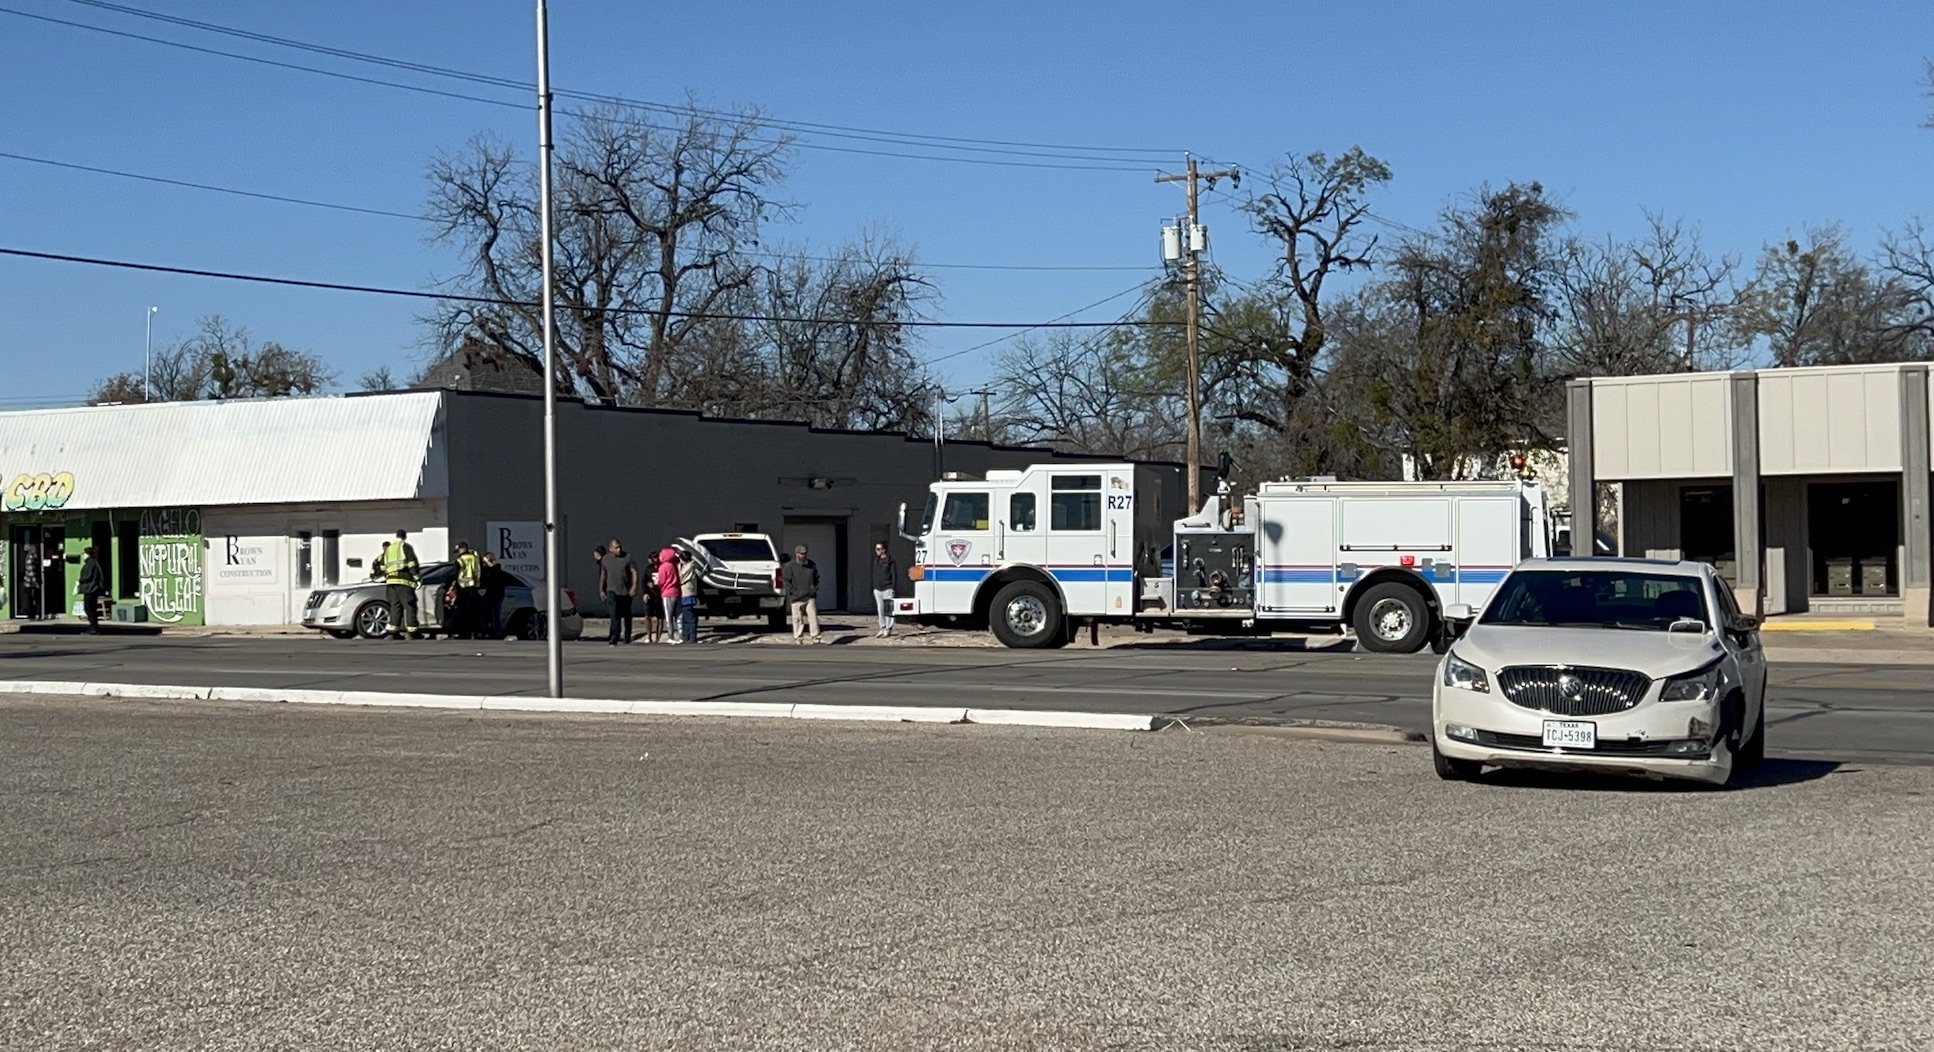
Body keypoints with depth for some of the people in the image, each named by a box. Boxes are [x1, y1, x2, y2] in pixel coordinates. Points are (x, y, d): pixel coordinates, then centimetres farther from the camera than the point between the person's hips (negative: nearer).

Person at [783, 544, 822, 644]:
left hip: (810, 597, 3)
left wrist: (815, 589, 6)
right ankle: (798, 638, 8)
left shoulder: (812, 565, 10)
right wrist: (794, 592, -11)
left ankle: (816, 636, 2)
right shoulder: (790, 566, -3)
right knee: (798, 619, 1)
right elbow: (786, 581, -4)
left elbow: (816, 578, 20)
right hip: (796, 598, -3)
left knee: (813, 616, -2)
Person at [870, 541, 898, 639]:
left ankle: (888, 630, 1)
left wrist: (893, 588, -12)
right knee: (880, 609, 9)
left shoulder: (890, 561, -7)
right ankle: (882, 629, 16)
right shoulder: (876, 560, 13)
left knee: (888, 610, -4)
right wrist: (874, 587, 15)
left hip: (887, 589, -6)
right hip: (878, 589, 6)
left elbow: (894, 575, -7)